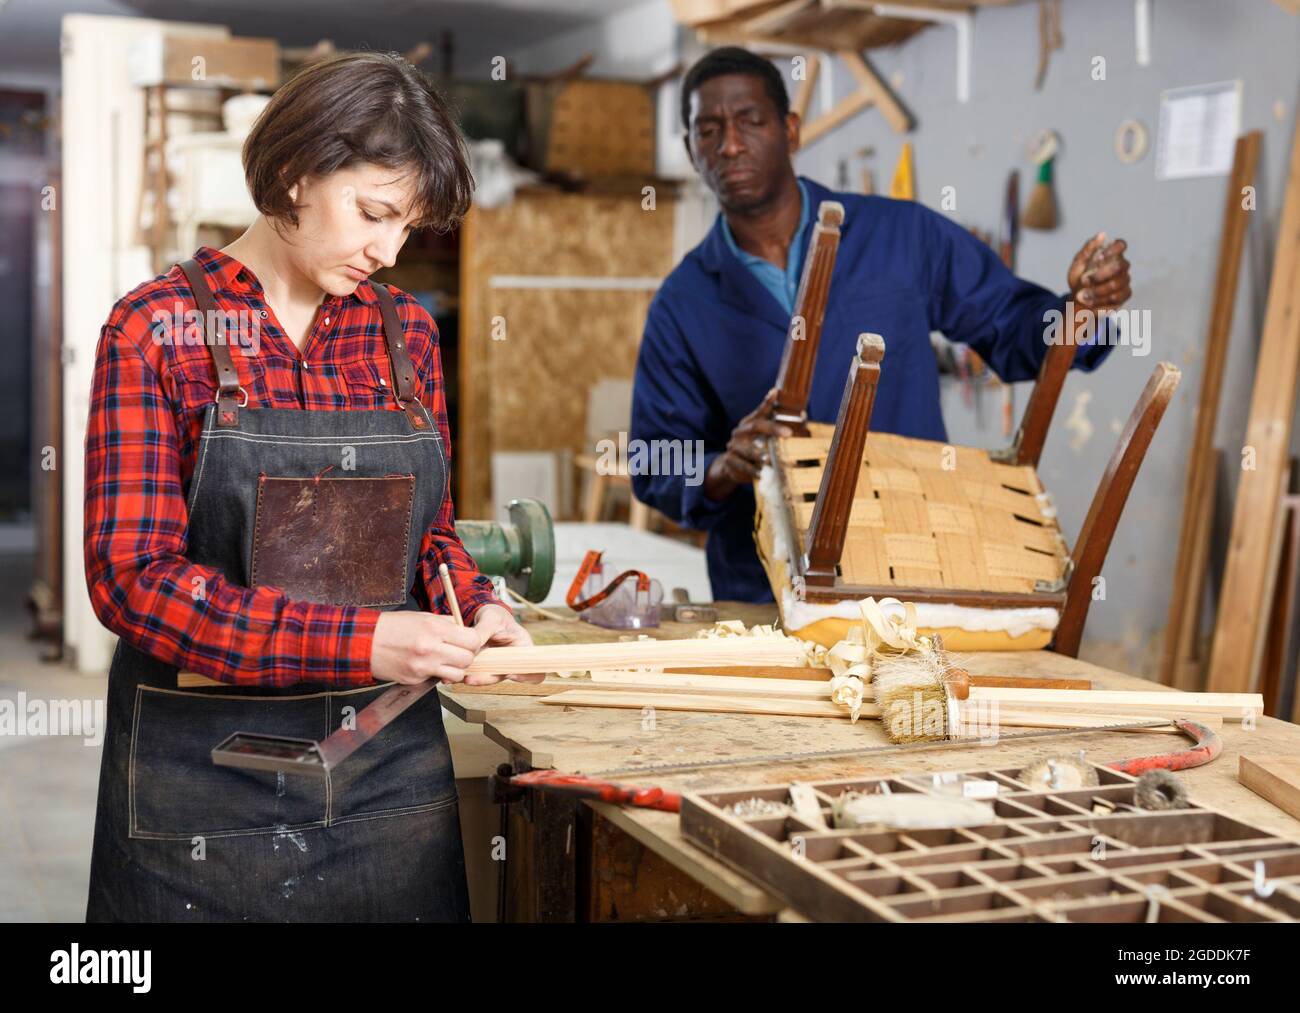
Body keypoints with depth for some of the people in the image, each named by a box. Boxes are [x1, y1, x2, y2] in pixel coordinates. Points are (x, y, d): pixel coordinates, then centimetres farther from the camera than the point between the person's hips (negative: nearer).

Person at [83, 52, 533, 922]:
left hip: (391, 763, 4)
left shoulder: (406, 332, 5)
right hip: (205, 769, -4)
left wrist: (473, 607, -7)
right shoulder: (157, 330, -8)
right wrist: (357, 641, -23)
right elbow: (131, 574, -15)